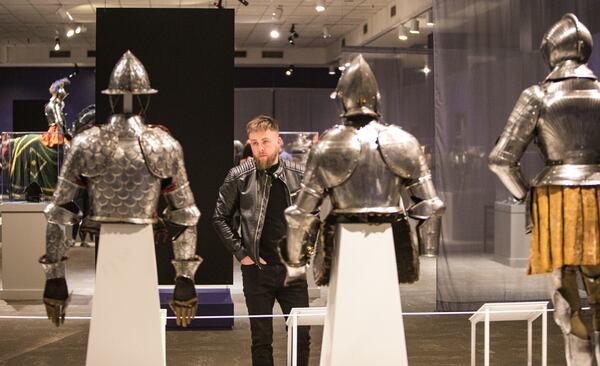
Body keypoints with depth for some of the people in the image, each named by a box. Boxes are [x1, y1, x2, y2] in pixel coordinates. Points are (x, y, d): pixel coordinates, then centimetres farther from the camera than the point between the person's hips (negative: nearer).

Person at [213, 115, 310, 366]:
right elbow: (221, 218, 4)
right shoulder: (239, 178, -4)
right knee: (261, 338, 7)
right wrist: (241, 253, -2)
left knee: (301, 335, 6)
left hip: (293, 269, 1)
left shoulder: (298, 175, -1)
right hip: (256, 270, -1)